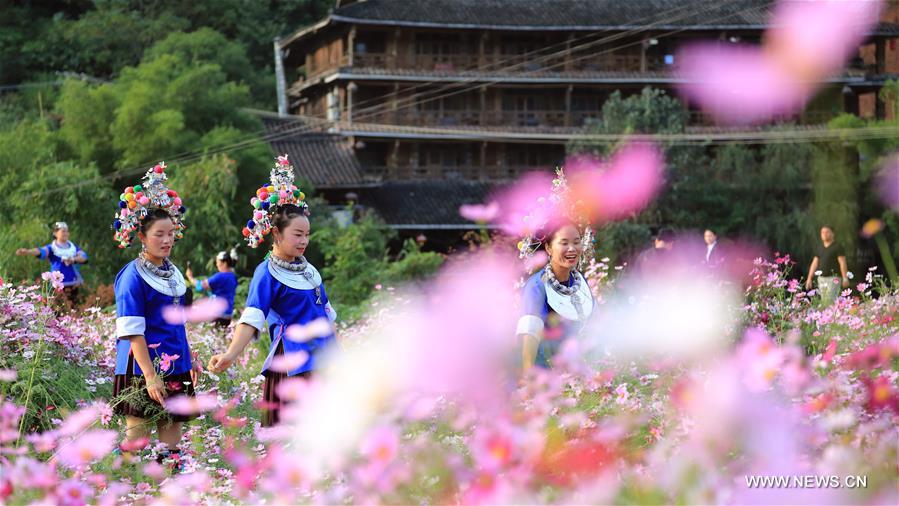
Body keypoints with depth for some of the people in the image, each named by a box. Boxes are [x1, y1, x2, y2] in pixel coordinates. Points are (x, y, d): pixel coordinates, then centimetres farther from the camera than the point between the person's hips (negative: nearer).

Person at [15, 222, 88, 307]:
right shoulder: (52, 248, -2)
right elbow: (41, 251, -21)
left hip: (74, 285, 4)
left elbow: (84, 257, -3)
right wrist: (27, 251, -43)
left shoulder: (73, 247, 11)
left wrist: (73, 260, -25)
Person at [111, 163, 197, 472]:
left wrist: (189, 362, 19)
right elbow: (132, 332, -16)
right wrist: (150, 375, -21)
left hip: (175, 367, 7)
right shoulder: (133, 277, -12)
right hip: (143, 368, -7)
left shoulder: (173, 273, 11)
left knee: (172, 430, 9)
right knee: (137, 433, -2)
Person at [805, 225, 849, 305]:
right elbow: (814, 263, 15)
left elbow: (842, 263, -8)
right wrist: (809, 278, 9)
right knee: (824, 302, 4)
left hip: (834, 278, -6)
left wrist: (845, 278, -15)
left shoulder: (837, 247, -4)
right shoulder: (820, 248, 14)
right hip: (821, 278, 6)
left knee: (830, 301, -15)